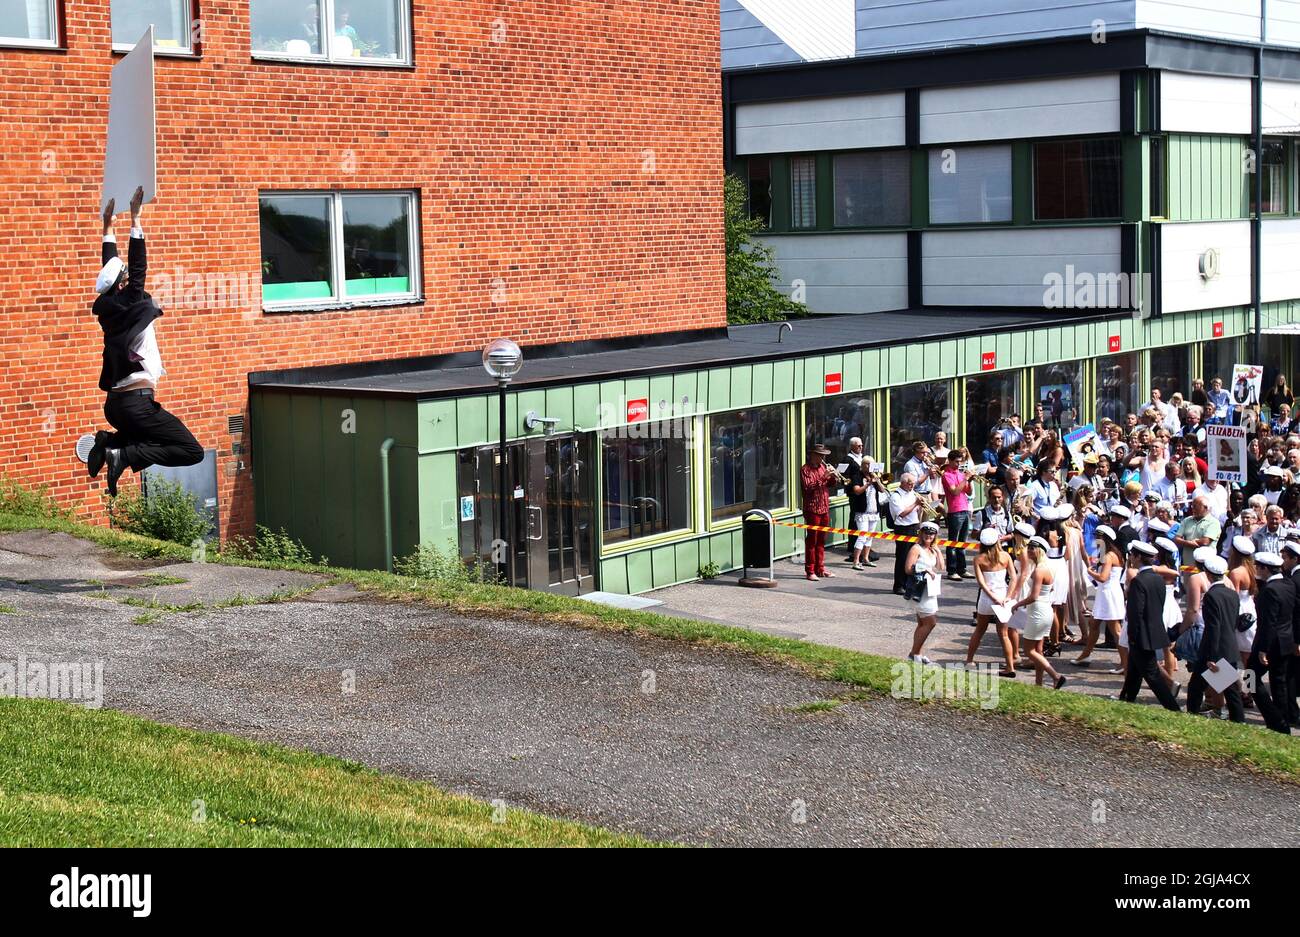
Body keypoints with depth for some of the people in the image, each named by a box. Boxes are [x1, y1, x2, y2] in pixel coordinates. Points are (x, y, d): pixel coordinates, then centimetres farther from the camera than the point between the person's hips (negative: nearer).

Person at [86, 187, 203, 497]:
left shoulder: (108, 308, 6)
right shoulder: (130, 307, -13)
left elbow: (111, 267, 17)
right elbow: (138, 268, -14)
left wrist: (108, 226, 26)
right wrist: (135, 219, -13)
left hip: (115, 403, 9)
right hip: (136, 402, -9)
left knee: (145, 437, 36)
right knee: (191, 451, -11)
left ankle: (108, 441, 9)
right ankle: (124, 455, -22)